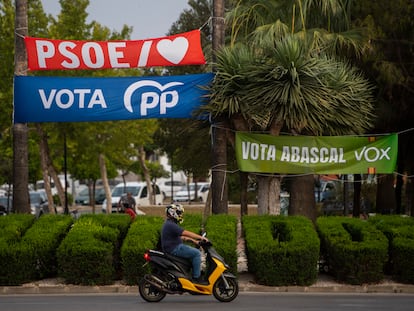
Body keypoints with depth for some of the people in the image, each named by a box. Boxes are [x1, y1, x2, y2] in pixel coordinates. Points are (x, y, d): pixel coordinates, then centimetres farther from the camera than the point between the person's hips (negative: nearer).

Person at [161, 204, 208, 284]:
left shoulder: (170, 224, 17)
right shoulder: (171, 225, -18)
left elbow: (181, 236, 21)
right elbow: (186, 233, -22)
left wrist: (193, 240, 13)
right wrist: (201, 237, -17)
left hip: (175, 247, 11)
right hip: (174, 249, -11)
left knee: (195, 252, 19)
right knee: (197, 253, -16)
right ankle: (196, 277, -14)